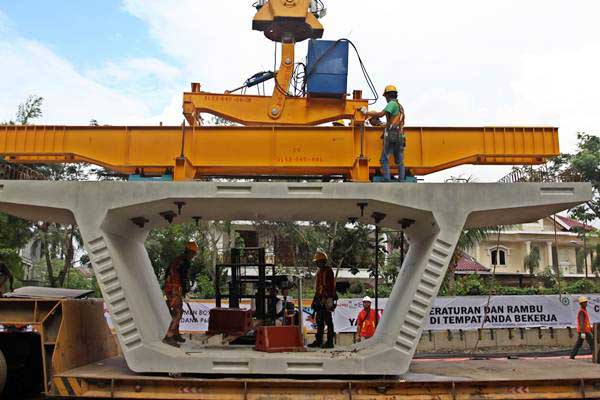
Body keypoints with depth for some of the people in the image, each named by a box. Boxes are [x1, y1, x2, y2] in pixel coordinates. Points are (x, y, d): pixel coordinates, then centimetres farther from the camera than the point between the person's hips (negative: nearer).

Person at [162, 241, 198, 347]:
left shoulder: (176, 260, 17)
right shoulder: (185, 262, -12)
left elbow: (167, 274, 24)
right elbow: (184, 278, -15)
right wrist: (186, 290, -3)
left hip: (168, 288, 10)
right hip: (175, 290, -10)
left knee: (177, 312, 20)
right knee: (178, 313, -11)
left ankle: (175, 334, 28)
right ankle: (168, 337, -18)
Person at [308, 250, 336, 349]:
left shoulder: (328, 271, -9)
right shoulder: (320, 272, 19)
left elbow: (330, 286, -17)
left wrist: (329, 298, -24)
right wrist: (315, 300, 22)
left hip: (326, 300, -9)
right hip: (320, 299, 9)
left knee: (328, 321, -5)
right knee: (319, 321, 12)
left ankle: (330, 342, -2)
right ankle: (318, 341, 19)